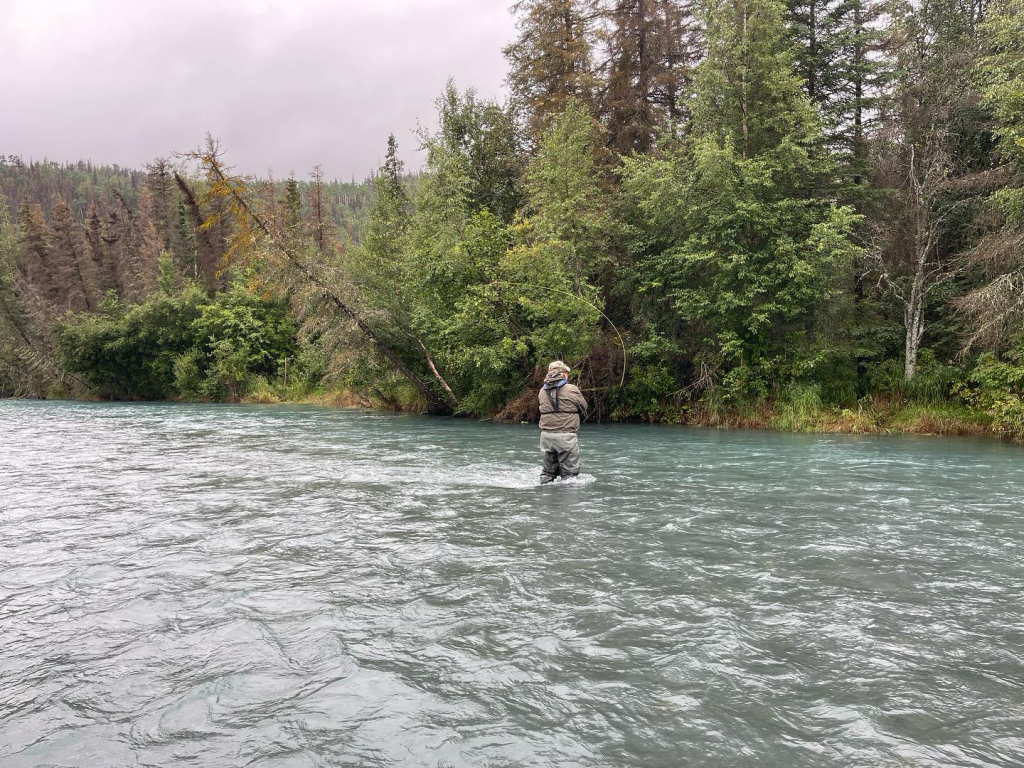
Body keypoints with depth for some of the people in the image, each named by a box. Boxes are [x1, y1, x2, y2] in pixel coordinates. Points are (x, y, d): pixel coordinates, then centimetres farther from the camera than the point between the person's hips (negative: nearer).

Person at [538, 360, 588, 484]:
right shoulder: (572, 390, -9)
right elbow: (584, 408, 4)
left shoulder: (542, 391, 5)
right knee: (569, 471, 3)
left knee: (548, 470, 18)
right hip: (566, 436, -5)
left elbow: (545, 409, 9)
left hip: (546, 435, 5)